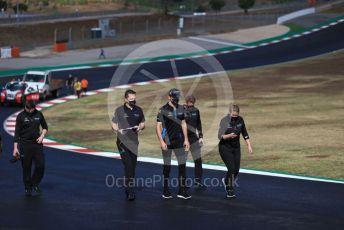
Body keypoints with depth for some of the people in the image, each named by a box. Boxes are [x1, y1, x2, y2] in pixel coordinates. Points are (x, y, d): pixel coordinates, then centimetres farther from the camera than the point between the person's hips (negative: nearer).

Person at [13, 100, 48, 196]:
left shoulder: (38, 114, 3)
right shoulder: (20, 116, -5)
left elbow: (45, 127, 17)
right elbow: (17, 132, -5)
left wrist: (42, 136, -2)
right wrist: (15, 148, -9)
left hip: (37, 143, 3)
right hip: (25, 144, -3)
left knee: (40, 165, -3)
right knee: (26, 167, 2)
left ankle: (35, 184, 20)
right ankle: (28, 188, 15)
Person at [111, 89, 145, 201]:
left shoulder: (138, 110, 10)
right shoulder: (119, 110, -1)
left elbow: (143, 123, 17)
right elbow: (114, 125, 3)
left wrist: (139, 127, -5)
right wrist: (118, 130, -17)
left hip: (134, 141, 5)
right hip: (122, 141, -5)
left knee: (133, 166, 9)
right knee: (128, 165, -15)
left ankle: (128, 187, 22)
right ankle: (130, 191, -16)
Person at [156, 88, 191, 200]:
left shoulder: (180, 109, 7)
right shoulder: (163, 110, -8)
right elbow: (158, 126, -9)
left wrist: (186, 139, 11)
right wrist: (161, 141, -15)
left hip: (179, 141, 5)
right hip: (167, 142, -5)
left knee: (182, 164, 0)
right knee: (167, 166, 3)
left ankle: (182, 191, 6)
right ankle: (166, 191, 13)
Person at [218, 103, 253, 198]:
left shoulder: (240, 120, -3)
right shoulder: (224, 121, -17)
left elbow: (245, 134, 9)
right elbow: (220, 136, -21)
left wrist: (249, 146, 4)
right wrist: (229, 136, -40)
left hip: (236, 148, 5)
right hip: (225, 148, -5)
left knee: (236, 170, 3)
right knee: (231, 168, -14)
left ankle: (226, 181, 35)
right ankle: (230, 191, 1)